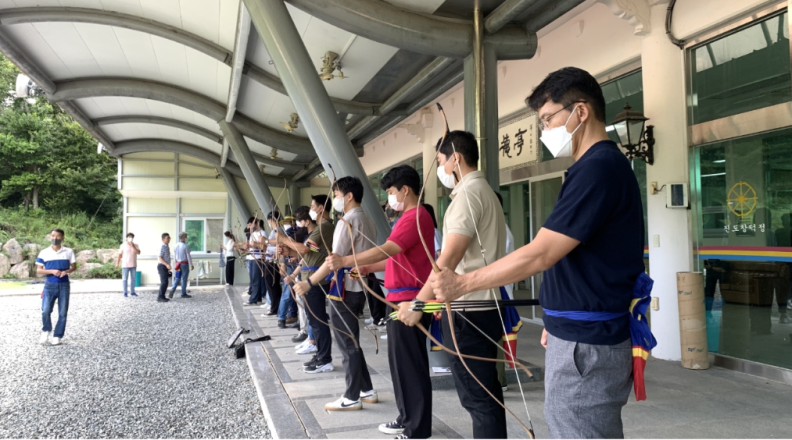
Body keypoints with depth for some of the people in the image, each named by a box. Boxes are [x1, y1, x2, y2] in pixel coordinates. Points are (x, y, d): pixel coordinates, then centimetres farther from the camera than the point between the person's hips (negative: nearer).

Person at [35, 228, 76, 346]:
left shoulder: (69, 252, 3)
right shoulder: (44, 252, 1)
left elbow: (74, 266, 9)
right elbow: (39, 270, 1)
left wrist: (67, 271, -13)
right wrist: (52, 271, -16)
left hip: (64, 285, 1)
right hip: (49, 285, 0)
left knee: (62, 313, 2)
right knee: (45, 311, -8)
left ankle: (57, 336, 14)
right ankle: (46, 330, 19)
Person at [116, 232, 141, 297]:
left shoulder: (135, 245, 5)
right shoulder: (123, 245, -1)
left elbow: (138, 253, -9)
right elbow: (120, 255, 1)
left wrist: (133, 246, -18)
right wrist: (117, 264, -2)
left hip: (133, 265, 3)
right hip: (125, 265, -3)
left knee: (133, 279, 6)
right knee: (125, 279, -1)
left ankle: (132, 292, 13)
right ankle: (125, 293, 4)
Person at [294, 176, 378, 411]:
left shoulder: (347, 221, -15)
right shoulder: (368, 221, 13)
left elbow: (335, 259, -20)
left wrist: (309, 282, -18)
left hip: (345, 288, -9)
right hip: (360, 285, 9)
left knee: (347, 344, 0)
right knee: (352, 341, 17)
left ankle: (352, 397, 9)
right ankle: (367, 390, 22)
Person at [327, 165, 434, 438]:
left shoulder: (415, 217, -15)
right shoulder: (412, 217, 19)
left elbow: (387, 250, -25)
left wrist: (346, 261, -28)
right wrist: (370, 268, 15)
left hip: (409, 300, -11)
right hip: (404, 299, 11)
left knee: (410, 365, -5)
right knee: (403, 362, 16)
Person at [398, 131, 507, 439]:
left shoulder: (469, 192, -13)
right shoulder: (483, 190, 18)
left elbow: (450, 256, -22)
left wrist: (419, 303, -19)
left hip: (469, 311, -10)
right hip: (482, 307, 10)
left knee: (477, 397, -3)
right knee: (485, 393, 16)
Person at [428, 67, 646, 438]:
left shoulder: (598, 169, -19)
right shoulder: (601, 166, 14)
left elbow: (539, 255, -23)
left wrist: (461, 284, -16)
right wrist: (557, 320, 20)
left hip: (586, 347, -10)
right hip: (581, 337, 10)